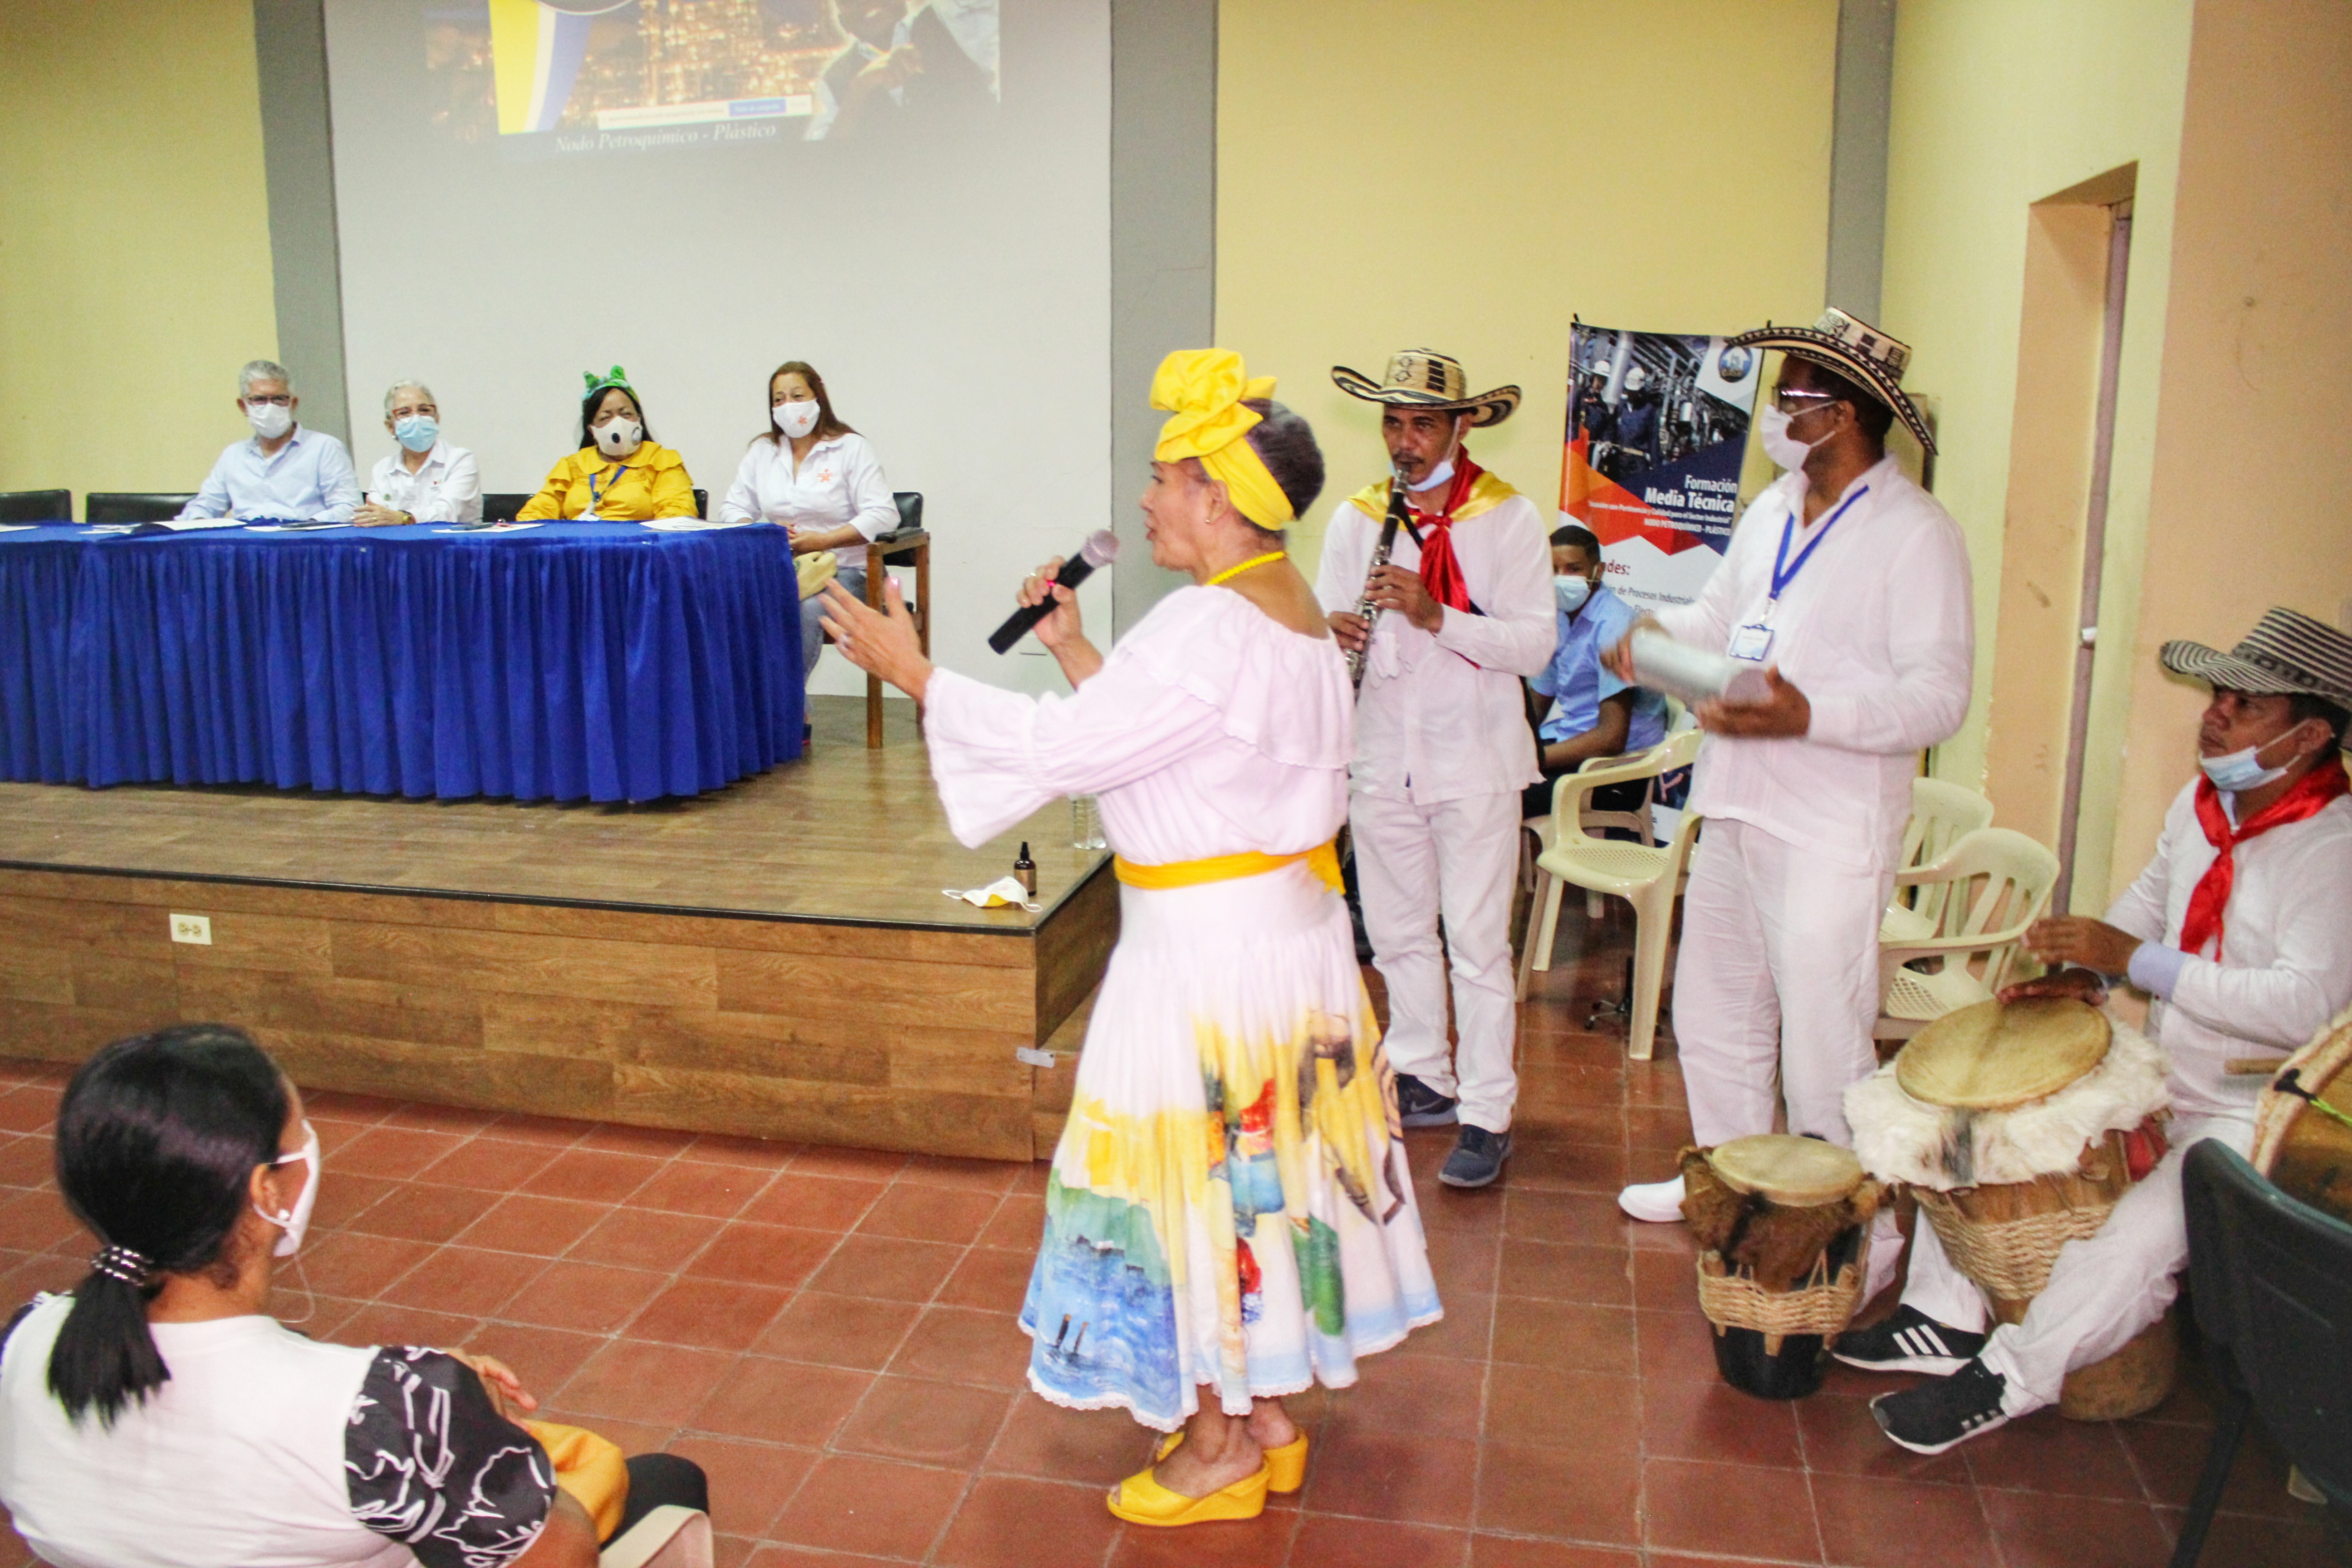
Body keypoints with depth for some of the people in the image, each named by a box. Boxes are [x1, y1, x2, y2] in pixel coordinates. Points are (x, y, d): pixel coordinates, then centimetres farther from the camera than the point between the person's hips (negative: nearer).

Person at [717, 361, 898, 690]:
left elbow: (883, 515, -7)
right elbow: (732, 507, 16)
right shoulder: (762, 450, 17)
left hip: (842, 569, -4)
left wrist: (823, 540, -16)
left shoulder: (852, 447, 3)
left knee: (807, 609, -37)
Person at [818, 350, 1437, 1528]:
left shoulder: (1214, 628, -23)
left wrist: (912, 673, -16)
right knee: (1259, 1171, 19)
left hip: (1210, 945, -10)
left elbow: (1059, 747, -24)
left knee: (1202, 1177, 5)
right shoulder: (1287, 611, 8)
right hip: (1281, 926, 10)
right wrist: (1074, 649, 13)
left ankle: (1221, 1446, 23)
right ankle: (1269, 1417, 34)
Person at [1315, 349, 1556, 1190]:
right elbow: (1322, 626, 4)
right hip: (1383, 759, 4)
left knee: (1477, 945, -2)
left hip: (1473, 762, -4)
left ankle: (1487, 1115, 8)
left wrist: (1435, 616, -24)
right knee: (1398, 933, 14)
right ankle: (1424, 1080, 31)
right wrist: (1330, 634, -19)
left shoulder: (1509, 517, -5)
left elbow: (1536, 644, -13)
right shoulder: (1357, 518, 7)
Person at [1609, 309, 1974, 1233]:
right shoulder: (1772, 512, 14)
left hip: (1830, 835, -8)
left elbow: (1939, 695, -18)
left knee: (1823, 1050, -3)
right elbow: (1718, 617, 24)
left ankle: (1861, 1242, 15)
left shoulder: (1915, 533, -12)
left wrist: (1807, 715, -31)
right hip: (1737, 811, 9)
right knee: (1714, 1013, 20)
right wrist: (1656, 632, 2)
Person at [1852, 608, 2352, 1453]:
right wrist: (2085, 970, 1)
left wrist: (2132, 957, -31)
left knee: (2137, 1242, -28)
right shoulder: (2202, 800, 2)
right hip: (2156, 1080, 8)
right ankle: (1947, 1317, 10)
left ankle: (2010, 1377, -3)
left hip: (2252, 1119, -8)